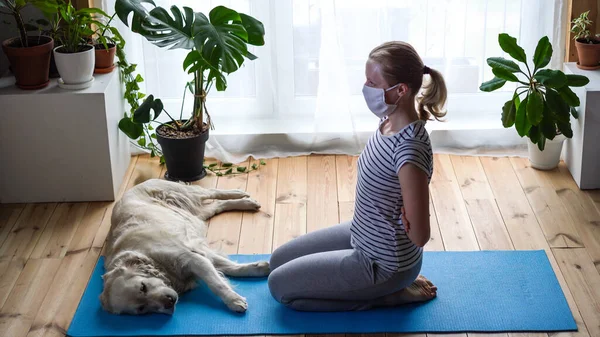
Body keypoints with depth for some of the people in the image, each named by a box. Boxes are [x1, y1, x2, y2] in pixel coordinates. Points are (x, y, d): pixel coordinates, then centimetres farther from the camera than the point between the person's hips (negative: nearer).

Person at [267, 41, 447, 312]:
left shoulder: (410, 150, -34)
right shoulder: (390, 122, -8)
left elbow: (419, 237, -27)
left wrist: (404, 218, -38)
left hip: (384, 263, -9)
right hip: (364, 236, 9)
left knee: (279, 286, -1)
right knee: (279, 261, 20)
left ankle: (393, 291, 3)